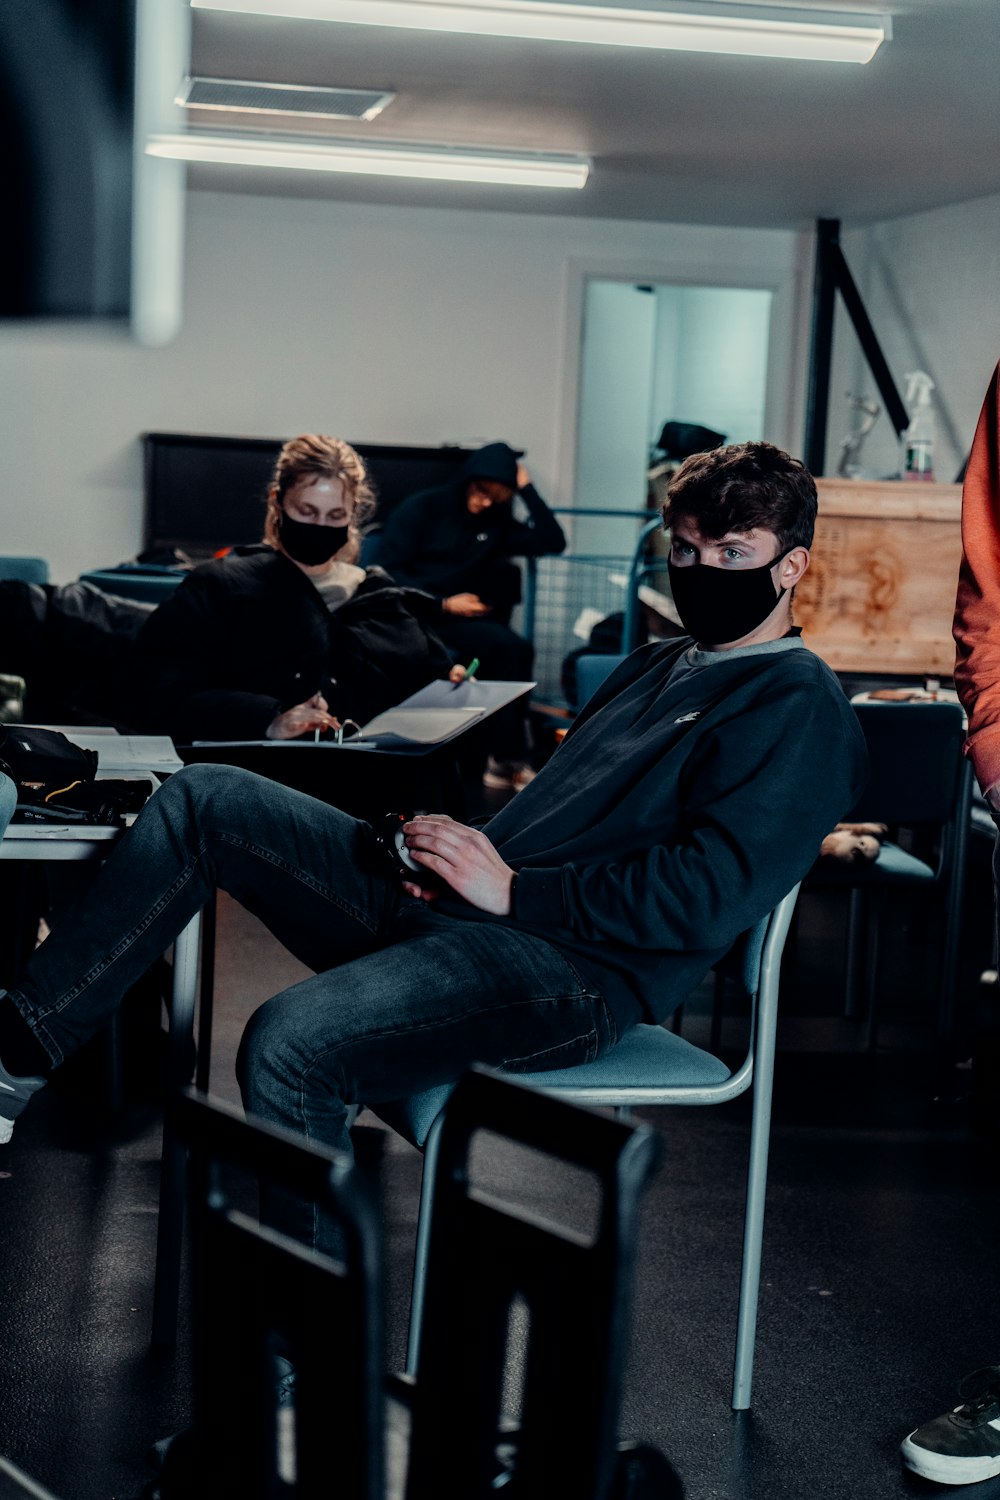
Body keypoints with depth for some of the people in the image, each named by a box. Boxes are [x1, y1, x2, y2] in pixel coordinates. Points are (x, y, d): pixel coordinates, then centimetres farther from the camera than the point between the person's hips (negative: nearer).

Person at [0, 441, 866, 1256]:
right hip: (456, 907, 10)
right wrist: (461, 845, 5)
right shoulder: (659, 663, 25)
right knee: (204, 799, 3)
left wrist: (511, 888, -15)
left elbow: (708, 898, -16)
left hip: (574, 975, -10)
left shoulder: (798, 706, -4)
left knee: (289, 1043, -33)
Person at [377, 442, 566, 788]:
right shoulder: (421, 508, 0)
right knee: (511, 646, -29)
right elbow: (388, 572, -5)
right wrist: (444, 604, -11)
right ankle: (509, 758, -23)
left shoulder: (497, 523, 14)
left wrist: (527, 489, 1)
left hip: (462, 620, 5)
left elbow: (552, 542, 3)